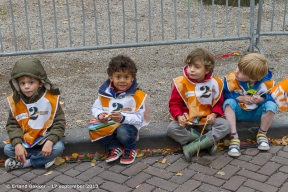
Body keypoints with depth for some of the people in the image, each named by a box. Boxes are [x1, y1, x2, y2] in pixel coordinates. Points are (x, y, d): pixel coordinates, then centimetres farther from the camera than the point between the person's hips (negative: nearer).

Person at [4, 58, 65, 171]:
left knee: (58, 148, -29)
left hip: (46, 137, -2)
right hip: (25, 139, 3)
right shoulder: (15, 101, -8)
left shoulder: (51, 99, -16)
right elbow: (12, 125, -5)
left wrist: (50, 141, -29)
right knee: (7, 149, -17)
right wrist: (17, 144, -22)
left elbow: (59, 123, -14)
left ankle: (22, 163, -17)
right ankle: (43, 159, -15)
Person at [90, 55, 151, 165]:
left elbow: (139, 118, -15)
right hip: (108, 124, 4)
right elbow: (95, 108, 4)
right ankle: (115, 147, -2)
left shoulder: (137, 95, -12)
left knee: (123, 132, -37)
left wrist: (123, 118, -31)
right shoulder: (105, 92, -2)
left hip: (128, 124, -4)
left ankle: (130, 150, 0)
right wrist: (100, 115, -20)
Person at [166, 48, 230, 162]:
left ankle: (192, 147, -28)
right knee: (171, 129, -28)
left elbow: (219, 103, 5)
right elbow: (174, 103, -4)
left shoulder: (215, 83, -5)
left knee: (225, 126, -24)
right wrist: (179, 117, -23)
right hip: (186, 121, -1)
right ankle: (207, 142, -24)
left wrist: (214, 115, -14)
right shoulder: (181, 83, -10)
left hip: (207, 120, 1)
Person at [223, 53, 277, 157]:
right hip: (238, 112, 0)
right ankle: (234, 137, -29)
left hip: (257, 113, 0)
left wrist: (261, 99, -29)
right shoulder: (231, 79, -22)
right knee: (229, 102, -31)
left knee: (271, 105, -28)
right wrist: (240, 98, -25)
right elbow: (225, 94, -12)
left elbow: (272, 97, -8)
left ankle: (262, 134, -5)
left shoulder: (267, 82, -20)